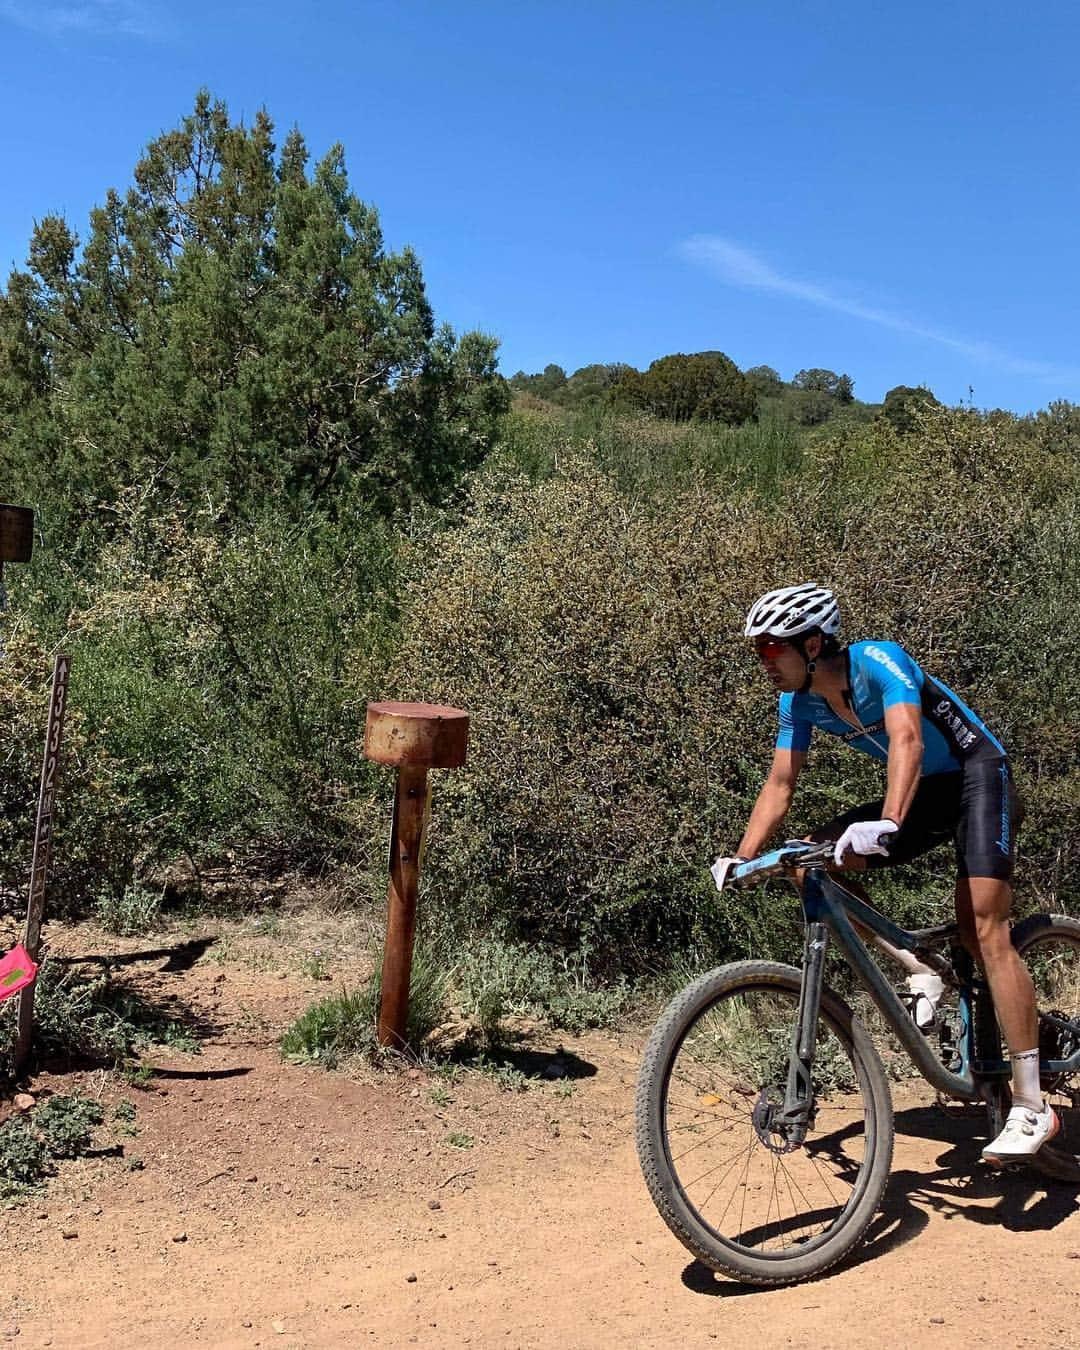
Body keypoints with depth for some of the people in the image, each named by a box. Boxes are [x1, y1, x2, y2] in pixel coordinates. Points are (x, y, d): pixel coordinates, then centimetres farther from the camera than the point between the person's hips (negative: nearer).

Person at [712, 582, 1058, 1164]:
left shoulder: (878, 661, -26)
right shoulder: (799, 700, -6)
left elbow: (907, 740, -42)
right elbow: (780, 782, -3)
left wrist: (888, 823, -57)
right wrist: (742, 858, -14)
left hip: (978, 776, -7)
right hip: (923, 795, 7)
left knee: (981, 927, -20)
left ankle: (1032, 1107, -13)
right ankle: (917, 974, -2)